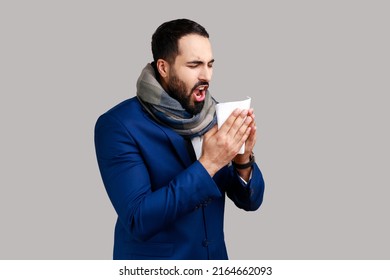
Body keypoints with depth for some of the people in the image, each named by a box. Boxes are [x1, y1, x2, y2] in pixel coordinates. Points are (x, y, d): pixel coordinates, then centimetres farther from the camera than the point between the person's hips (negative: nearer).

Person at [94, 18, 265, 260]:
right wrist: (208, 163, -29)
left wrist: (243, 159, -20)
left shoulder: (215, 115, -3)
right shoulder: (118, 125, -17)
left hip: (214, 256, 5)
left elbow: (250, 201, 0)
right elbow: (138, 220, -24)